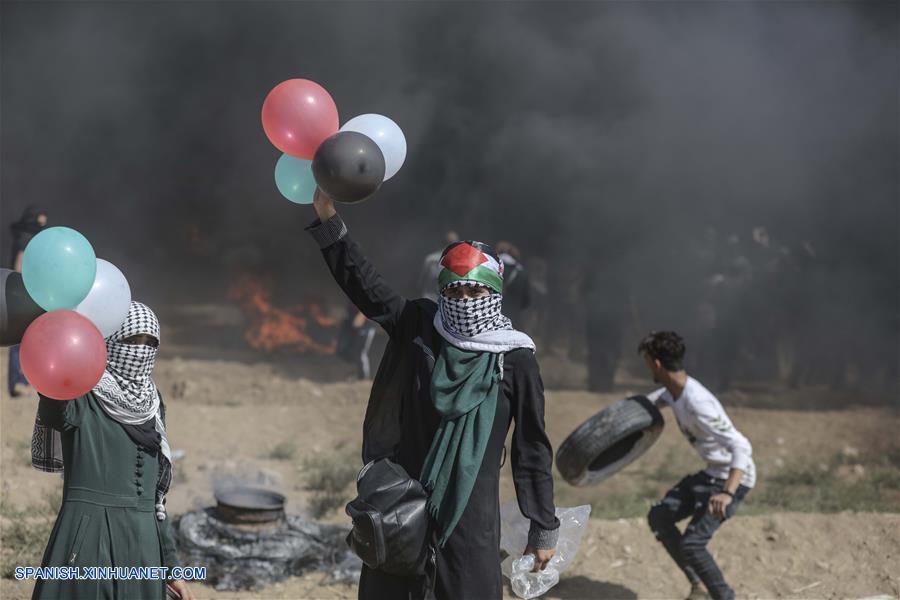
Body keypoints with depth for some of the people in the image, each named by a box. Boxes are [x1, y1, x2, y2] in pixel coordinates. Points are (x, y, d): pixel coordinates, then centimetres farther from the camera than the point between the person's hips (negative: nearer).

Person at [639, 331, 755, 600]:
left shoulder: (698, 404, -31)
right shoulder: (673, 391, -1)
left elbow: (741, 447, -36)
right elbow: (654, 400, 27)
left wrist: (728, 493, -46)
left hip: (733, 479, -10)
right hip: (711, 474, 10)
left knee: (692, 543, -18)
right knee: (659, 516, 12)